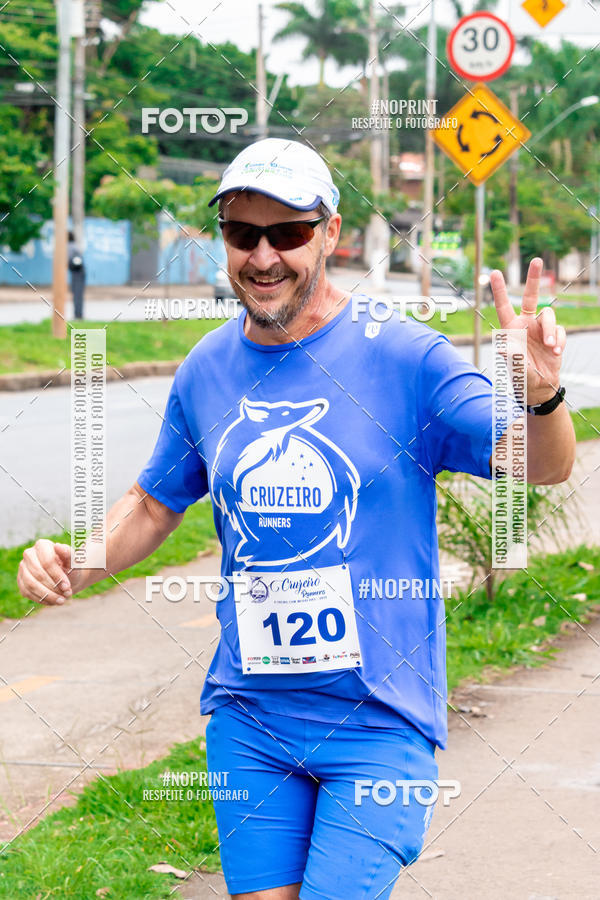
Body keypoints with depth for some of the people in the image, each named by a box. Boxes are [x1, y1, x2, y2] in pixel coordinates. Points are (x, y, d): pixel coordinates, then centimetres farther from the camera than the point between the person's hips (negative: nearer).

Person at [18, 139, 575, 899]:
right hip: (248, 720, 4)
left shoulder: (402, 357, -10)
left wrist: (540, 395, -36)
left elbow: (543, 467, -13)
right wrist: (74, 565, -1)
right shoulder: (207, 371, 3)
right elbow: (154, 505, 18)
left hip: (379, 721, -4)